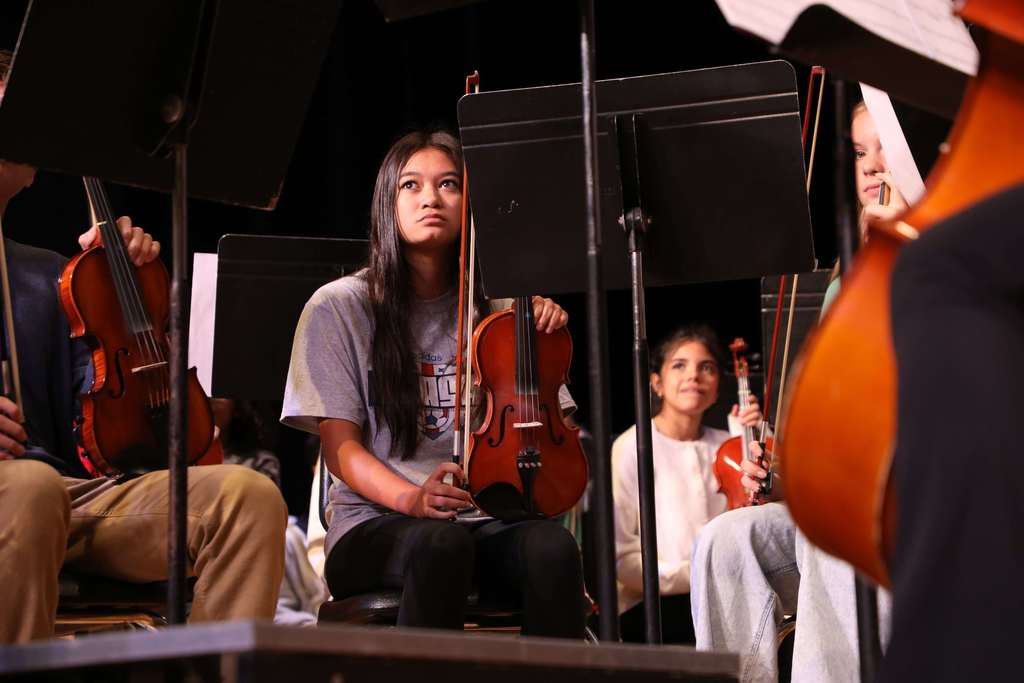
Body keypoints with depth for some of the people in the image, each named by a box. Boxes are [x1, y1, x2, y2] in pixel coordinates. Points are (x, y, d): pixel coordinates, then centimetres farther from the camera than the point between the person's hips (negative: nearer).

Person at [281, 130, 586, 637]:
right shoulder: (340, 306, 3)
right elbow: (340, 446, -2)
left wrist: (546, 335, -3)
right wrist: (412, 498, -21)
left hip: (485, 521, 3)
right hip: (374, 527, -2)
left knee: (552, 545, -31)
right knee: (441, 543, -37)